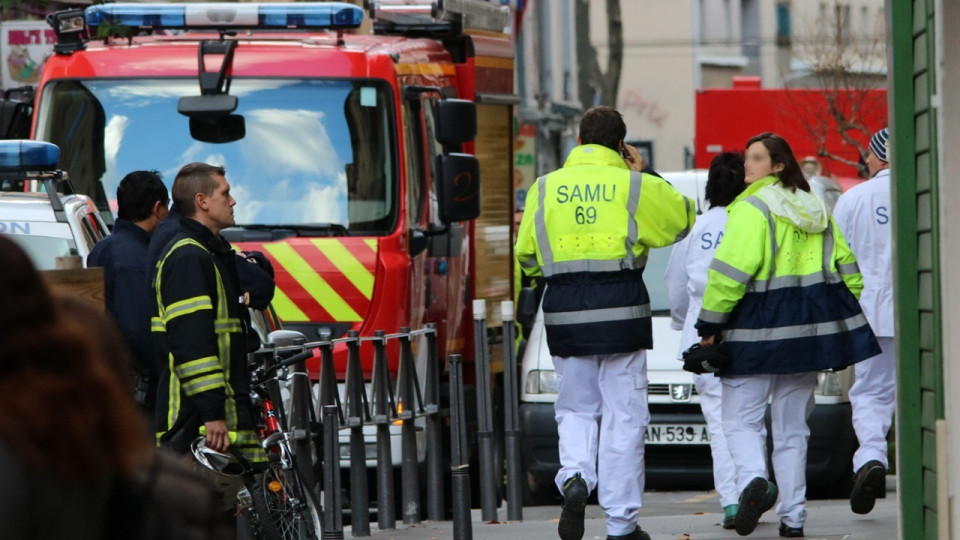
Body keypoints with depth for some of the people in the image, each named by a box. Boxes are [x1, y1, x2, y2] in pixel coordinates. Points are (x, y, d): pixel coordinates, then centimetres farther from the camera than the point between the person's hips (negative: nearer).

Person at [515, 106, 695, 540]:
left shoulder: (545, 188, 5)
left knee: (576, 408, 16)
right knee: (623, 415, 4)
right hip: (621, 308, -2)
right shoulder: (635, 187, -2)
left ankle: (575, 475, -14)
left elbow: (526, 255, 10)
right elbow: (682, 217, 12)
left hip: (564, 309, 2)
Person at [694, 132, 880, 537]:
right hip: (808, 329, 6)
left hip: (758, 329, -6)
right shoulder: (816, 210, 13)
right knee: (792, 426, 12)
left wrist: (710, 326, -11)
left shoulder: (752, 209, -11)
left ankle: (753, 479, -27)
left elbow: (730, 272, -18)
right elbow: (847, 268, 16)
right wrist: (845, 317, 24)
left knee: (740, 419, 0)